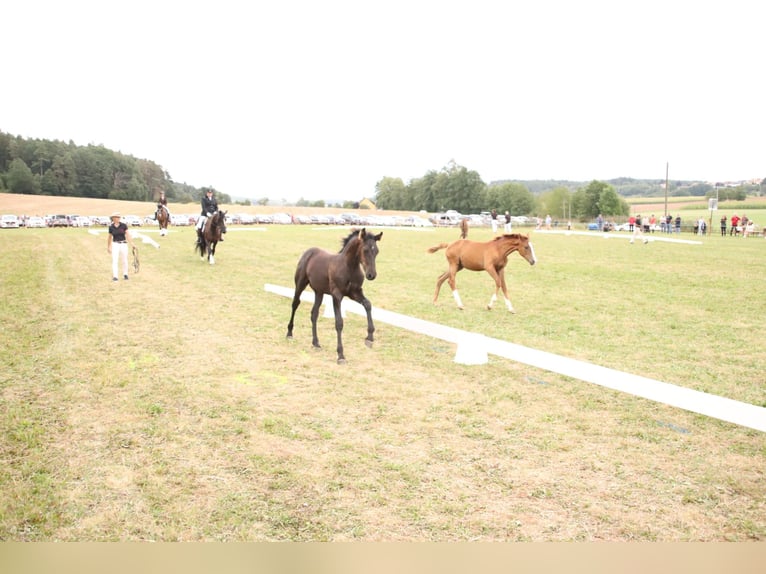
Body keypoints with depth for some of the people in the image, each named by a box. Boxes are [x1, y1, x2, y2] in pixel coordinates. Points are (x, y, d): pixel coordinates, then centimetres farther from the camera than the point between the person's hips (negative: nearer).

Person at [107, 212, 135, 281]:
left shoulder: (123, 225, -2)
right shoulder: (111, 227, 1)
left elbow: (128, 234, -7)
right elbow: (109, 237, 12)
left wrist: (131, 243, -17)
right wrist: (108, 247, 19)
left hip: (123, 244, 0)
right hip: (115, 244, 0)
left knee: (124, 260, 8)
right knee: (115, 261, -7)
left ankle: (125, 274, 25)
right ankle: (115, 276, -7)